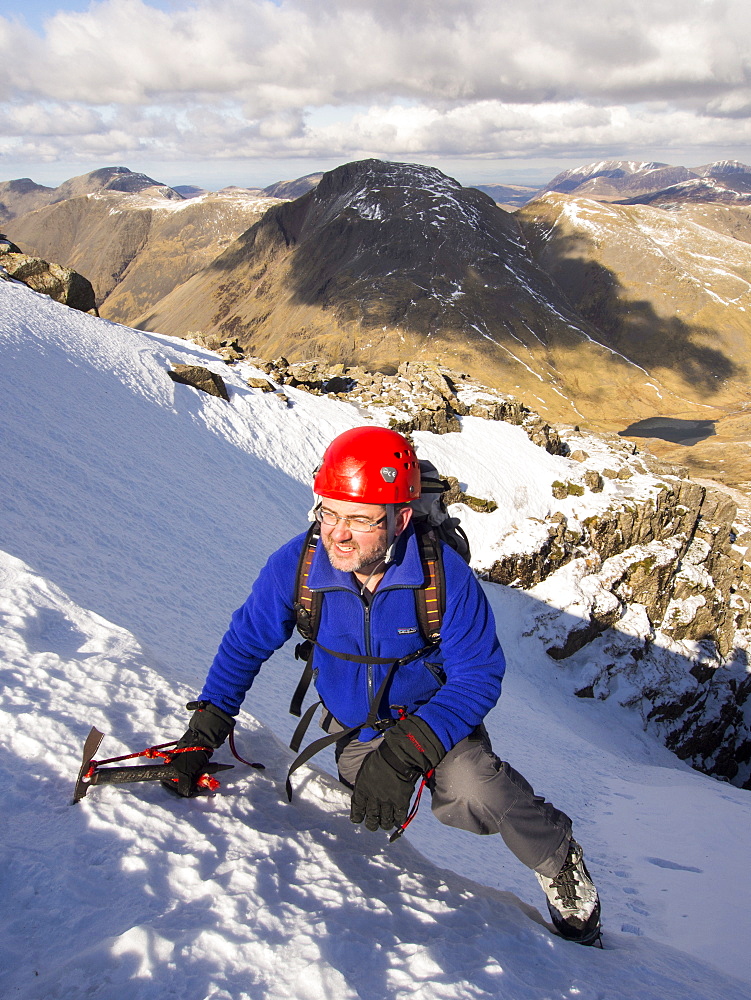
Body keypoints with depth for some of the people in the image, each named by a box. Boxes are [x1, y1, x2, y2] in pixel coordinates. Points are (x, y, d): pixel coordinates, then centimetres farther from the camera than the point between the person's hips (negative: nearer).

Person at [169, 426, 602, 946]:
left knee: (471, 790, -28)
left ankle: (559, 860, 1)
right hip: (354, 731, 4)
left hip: (437, 714, -3)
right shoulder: (295, 565, -22)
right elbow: (246, 642, -7)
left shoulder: (444, 573, -29)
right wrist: (204, 731, -15)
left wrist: (406, 752, -34)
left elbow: (479, 676, -23)